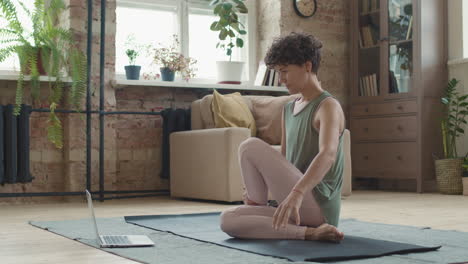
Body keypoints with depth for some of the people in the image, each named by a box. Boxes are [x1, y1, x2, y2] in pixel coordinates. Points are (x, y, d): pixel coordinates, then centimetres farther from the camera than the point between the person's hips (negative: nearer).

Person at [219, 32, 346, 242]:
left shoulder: (328, 106, -9)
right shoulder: (288, 109, 17)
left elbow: (328, 154, -28)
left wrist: (297, 193, -45)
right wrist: (256, 187, 2)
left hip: (318, 207, -9)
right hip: (298, 207, 9)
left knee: (251, 146, -16)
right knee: (228, 220, -11)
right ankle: (308, 233, -14)